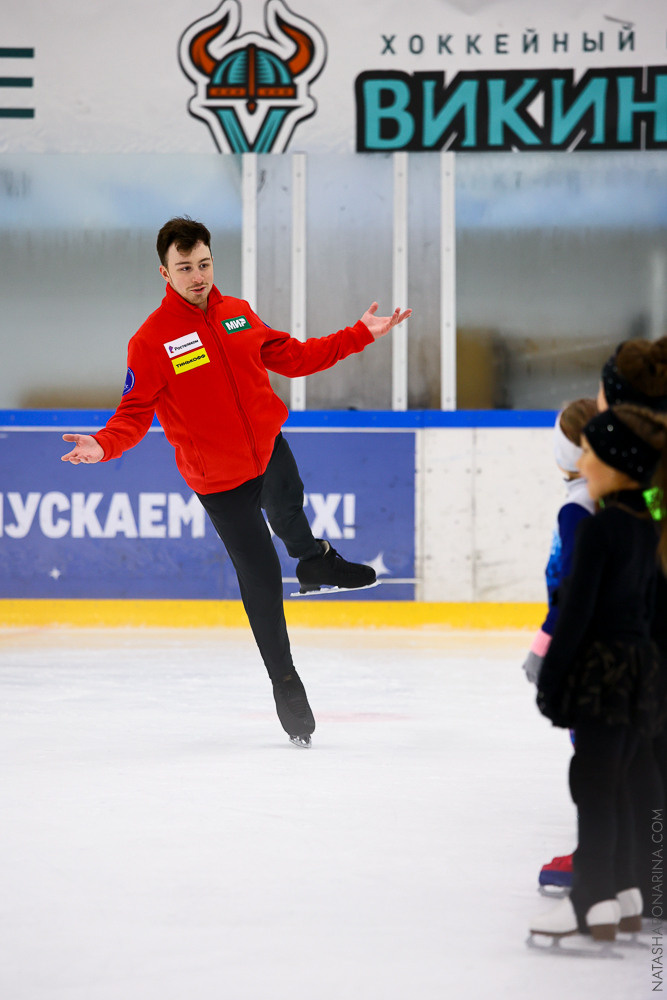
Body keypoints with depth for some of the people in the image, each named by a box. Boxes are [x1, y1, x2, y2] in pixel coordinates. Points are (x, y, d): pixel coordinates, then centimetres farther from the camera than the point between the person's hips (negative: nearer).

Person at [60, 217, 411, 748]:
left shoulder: (238, 314, 4)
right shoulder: (151, 340, -11)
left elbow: (293, 357, 13)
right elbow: (135, 412, -12)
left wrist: (361, 335, 11)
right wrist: (104, 445, -31)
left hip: (270, 448, 4)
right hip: (218, 478, -4)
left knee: (285, 509, -26)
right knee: (261, 579, -1)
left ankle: (312, 557, 12)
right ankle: (284, 680, 18)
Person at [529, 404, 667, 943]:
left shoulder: (597, 529, -17)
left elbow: (577, 611, -17)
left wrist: (551, 678, -12)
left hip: (602, 665, -8)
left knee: (592, 783, -3)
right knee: (614, 782, 15)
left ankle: (593, 903, -1)